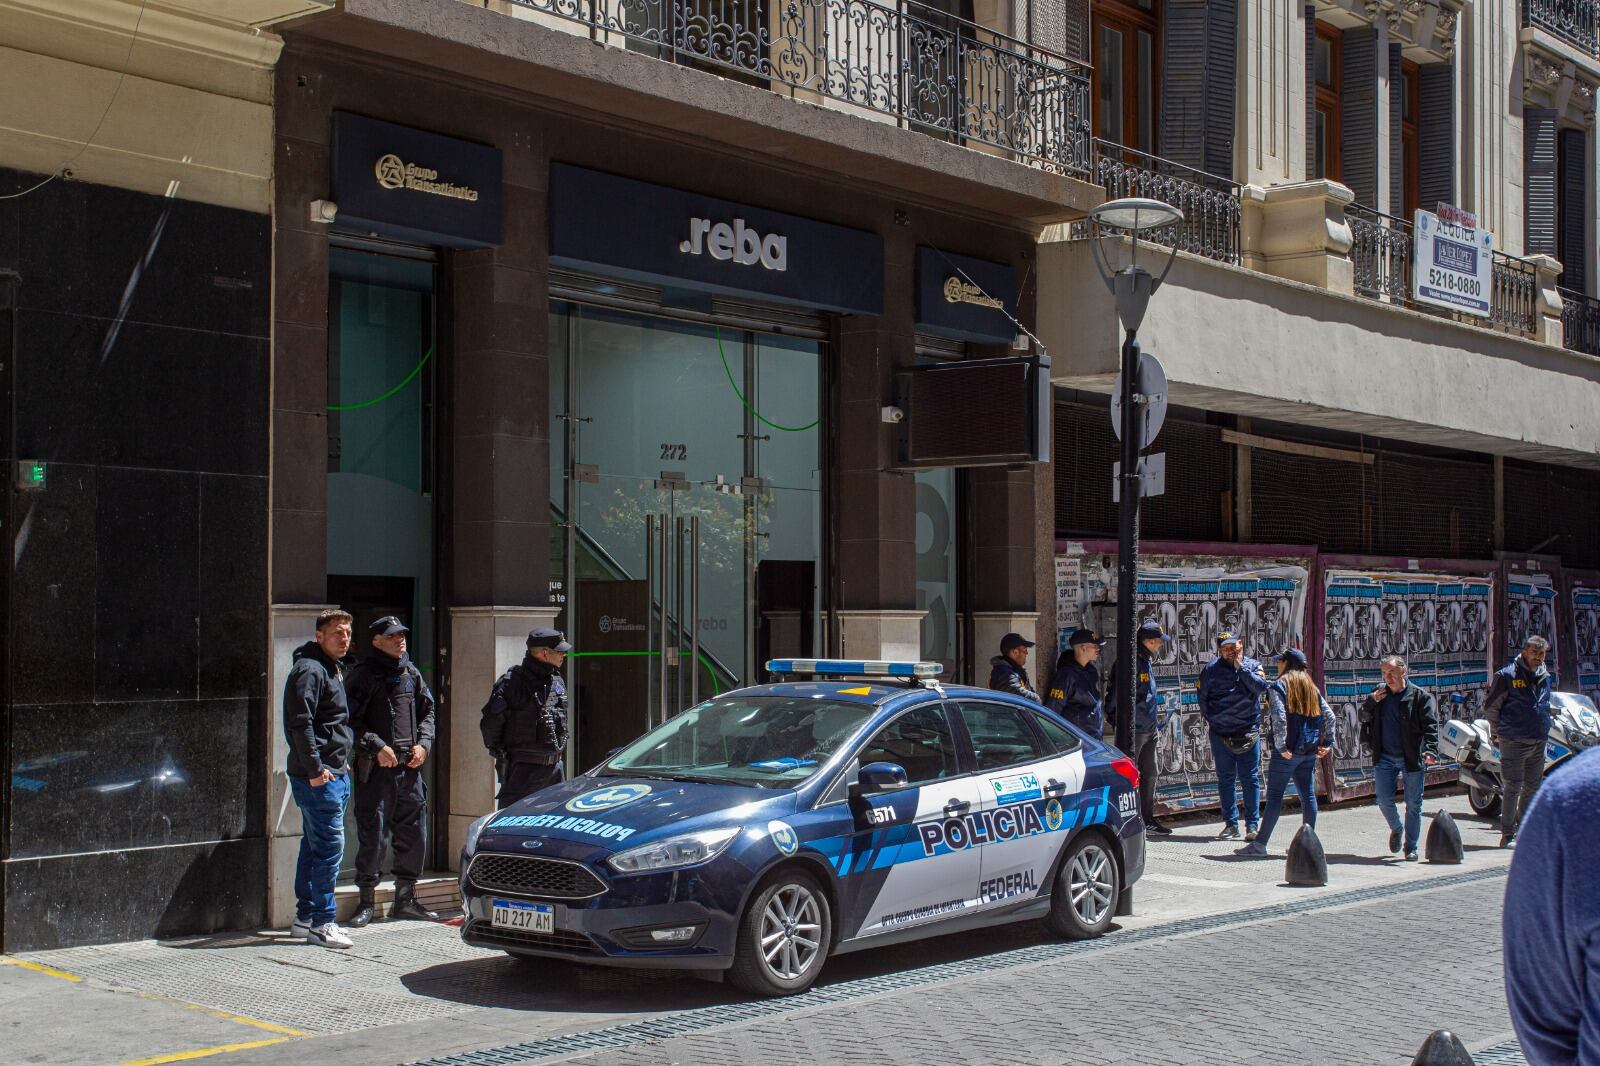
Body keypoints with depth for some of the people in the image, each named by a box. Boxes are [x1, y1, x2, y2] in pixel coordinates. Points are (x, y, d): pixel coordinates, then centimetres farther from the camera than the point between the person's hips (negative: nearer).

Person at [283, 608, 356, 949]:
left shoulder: (333, 670, 19)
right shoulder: (309, 670, -13)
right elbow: (300, 723, -21)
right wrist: (315, 769, -23)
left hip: (334, 774, 10)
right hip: (318, 776, -10)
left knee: (315, 846, 14)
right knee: (330, 846, -9)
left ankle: (305, 917, 21)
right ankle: (322, 923, -5)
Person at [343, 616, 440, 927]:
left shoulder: (411, 674, 15)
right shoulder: (362, 675, -4)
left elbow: (427, 711, 20)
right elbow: (352, 722, -9)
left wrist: (423, 743, 5)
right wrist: (377, 747, -18)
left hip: (409, 766, 6)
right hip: (375, 769, -6)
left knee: (413, 834, 9)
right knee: (373, 836, -6)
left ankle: (406, 898, 20)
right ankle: (366, 901, 5)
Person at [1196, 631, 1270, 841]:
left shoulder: (1252, 665, 4)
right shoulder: (1211, 669, 2)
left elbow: (1261, 686, -13)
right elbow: (1201, 695, 8)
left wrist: (1241, 667, -13)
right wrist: (1210, 717, 5)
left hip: (1248, 732, -1)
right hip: (1221, 734, 1)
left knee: (1251, 779, 0)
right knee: (1225, 780, 6)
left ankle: (1252, 825, 5)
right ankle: (1231, 824, 13)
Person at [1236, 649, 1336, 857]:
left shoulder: (1279, 686, -6)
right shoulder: (1311, 687, 13)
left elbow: (1279, 718, -19)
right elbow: (1329, 716, 10)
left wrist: (1281, 746, -17)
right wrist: (1327, 742, 10)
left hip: (1286, 753, -6)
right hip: (1309, 751, 6)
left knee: (1274, 796, -5)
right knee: (1308, 796, 10)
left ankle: (1260, 844, -5)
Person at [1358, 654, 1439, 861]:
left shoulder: (1419, 696, -3)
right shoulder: (1378, 693, 9)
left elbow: (1430, 726, -9)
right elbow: (1363, 718, 14)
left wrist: (1431, 751, -24)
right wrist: (1371, 702, -6)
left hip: (1412, 758, -3)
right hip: (1384, 758, 3)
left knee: (1413, 804, 3)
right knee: (1384, 800, -1)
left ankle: (1411, 847, 14)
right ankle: (1395, 829, 30)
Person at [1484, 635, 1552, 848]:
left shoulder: (1544, 677, 13)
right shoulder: (1507, 675, -7)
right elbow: (1490, 706, -2)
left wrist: (1544, 728, 19)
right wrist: (1497, 732, 4)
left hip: (1539, 741, 7)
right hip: (1514, 741, -7)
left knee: (1533, 787, 11)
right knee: (1513, 787, -7)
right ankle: (1507, 835, -3)